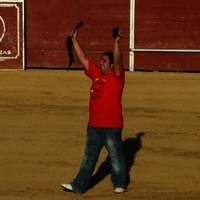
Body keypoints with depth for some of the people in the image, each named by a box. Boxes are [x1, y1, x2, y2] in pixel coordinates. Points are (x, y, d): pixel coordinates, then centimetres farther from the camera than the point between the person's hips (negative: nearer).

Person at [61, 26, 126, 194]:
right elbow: (83, 58, 13)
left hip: (112, 125, -7)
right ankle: (79, 185, 17)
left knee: (116, 156, 5)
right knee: (89, 157, 12)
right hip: (94, 125, 7)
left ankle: (119, 184, 18)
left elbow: (118, 61, -25)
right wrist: (74, 40, 10)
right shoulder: (96, 73, 10)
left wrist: (117, 42, -37)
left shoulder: (117, 76, -8)